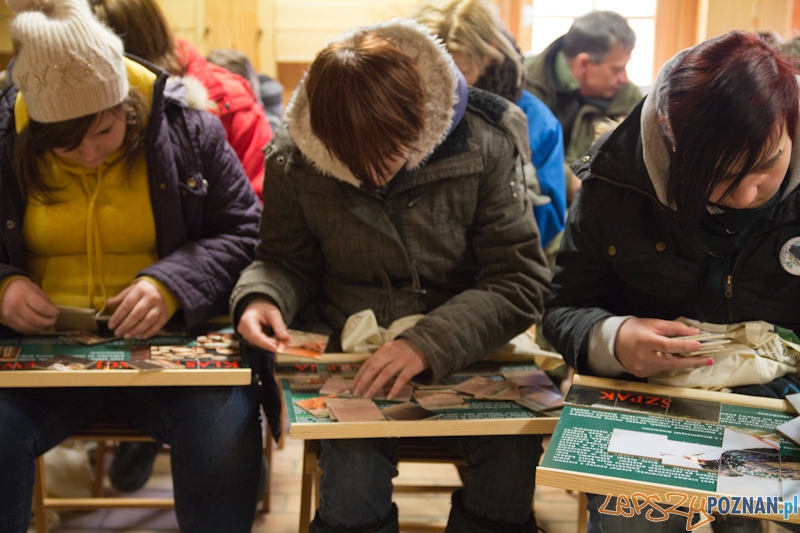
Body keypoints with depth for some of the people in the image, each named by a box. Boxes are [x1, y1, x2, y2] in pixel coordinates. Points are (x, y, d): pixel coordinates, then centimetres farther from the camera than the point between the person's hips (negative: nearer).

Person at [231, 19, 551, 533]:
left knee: (513, 456, -24)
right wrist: (261, 296, -14)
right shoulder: (295, 162, -5)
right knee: (354, 466, -27)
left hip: (462, 357, 0)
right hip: (350, 365, 1)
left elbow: (521, 281, -10)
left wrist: (430, 343, -25)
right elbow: (284, 261, 10)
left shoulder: (483, 148, -10)